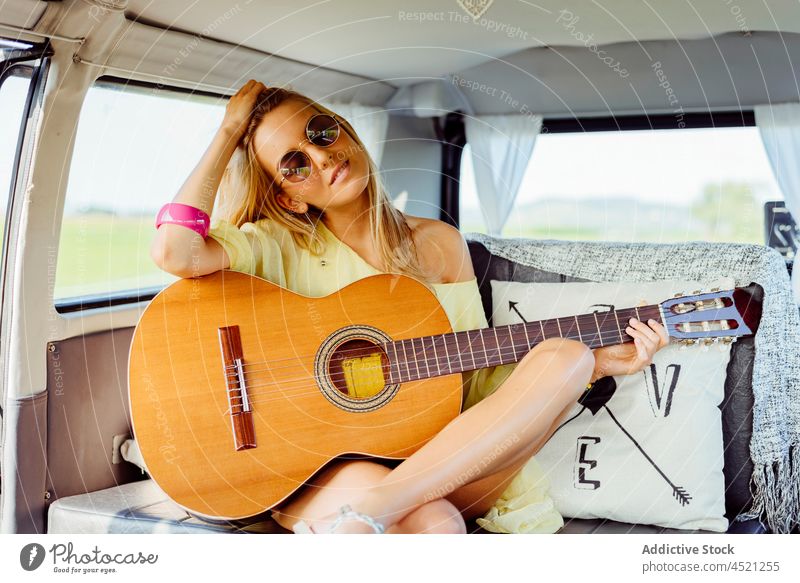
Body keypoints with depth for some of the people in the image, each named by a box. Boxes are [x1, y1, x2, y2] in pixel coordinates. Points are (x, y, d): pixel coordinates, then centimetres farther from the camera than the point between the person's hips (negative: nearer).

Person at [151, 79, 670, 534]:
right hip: (322, 469, -6)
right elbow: (174, 253, -17)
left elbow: (476, 376, 12)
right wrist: (229, 133, -5)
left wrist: (599, 362, 0)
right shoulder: (283, 247, 3)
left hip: (453, 467, 7)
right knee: (433, 524, -42)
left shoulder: (439, 244, 10)